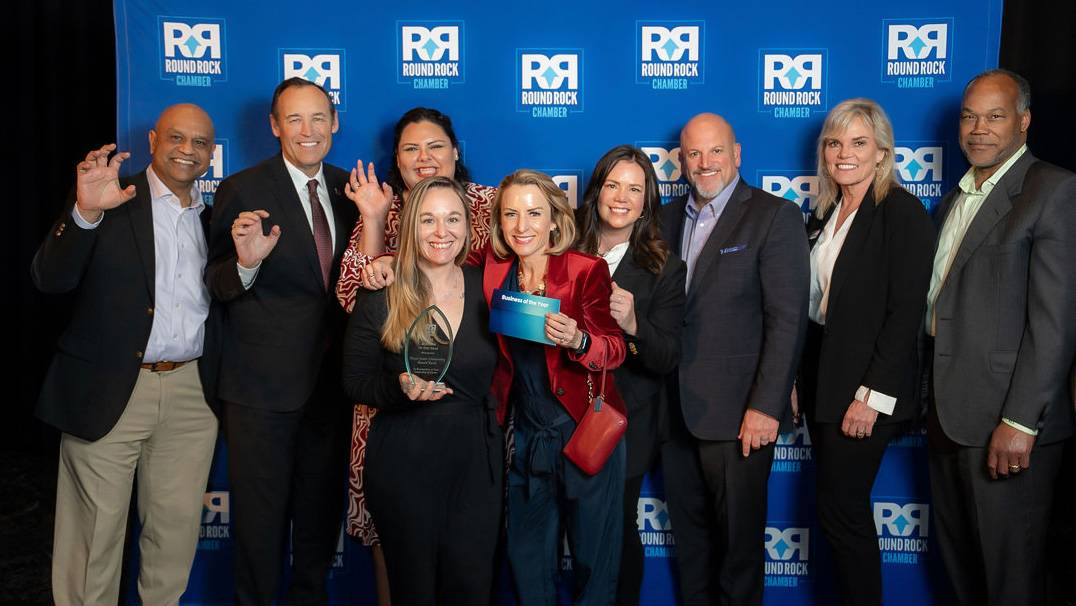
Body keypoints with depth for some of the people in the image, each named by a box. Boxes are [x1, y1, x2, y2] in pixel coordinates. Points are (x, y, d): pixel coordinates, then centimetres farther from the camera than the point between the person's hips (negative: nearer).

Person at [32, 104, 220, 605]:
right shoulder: (110, 202, -1)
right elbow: (50, 279, -12)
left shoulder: (213, 217, 13)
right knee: (95, 533, 5)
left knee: (177, 531, 10)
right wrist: (85, 212, -26)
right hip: (110, 393, -4)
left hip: (191, 394, 4)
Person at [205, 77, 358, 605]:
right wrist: (245, 262, -29)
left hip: (332, 379, 5)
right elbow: (217, 285, -8)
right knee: (260, 517, 7)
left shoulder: (348, 188, 6)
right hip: (263, 383, -4)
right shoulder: (243, 190, -8)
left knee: (322, 511, 19)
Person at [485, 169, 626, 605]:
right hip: (526, 435, 4)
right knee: (528, 562, 17)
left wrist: (577, 340, -40)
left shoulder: (587, 270, -12)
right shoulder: (494, 271, -2)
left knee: (594, 561, 9)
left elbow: (613, 351, -18)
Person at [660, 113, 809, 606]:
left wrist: (765, 407, -17)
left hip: (737, 414, -5)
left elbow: (788, 319, -13)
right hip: (676, 410, 5)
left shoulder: (775, 217, -7)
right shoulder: (668, 218, 12)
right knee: (688, 529, 17)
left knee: (738, 535, 8)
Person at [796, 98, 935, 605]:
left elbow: (905, 312, -16)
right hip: (820, 378, 7)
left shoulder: (902, 211, -10)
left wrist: (872, 395, -19)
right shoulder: (825, 213, 12)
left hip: (865, 388, -7)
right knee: (843, 509, 13)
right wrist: (800, 380, 6)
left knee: (839, 511, -2)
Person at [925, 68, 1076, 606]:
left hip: (1006, 422, -7)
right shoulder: (953, 200, 16)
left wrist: (1021, 421, -21)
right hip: (948, 414, 7)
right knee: (959, 561, 18)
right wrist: (931, 400, 10)